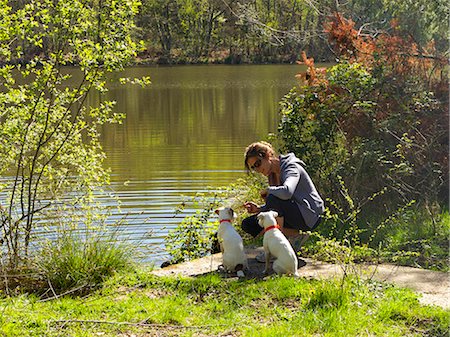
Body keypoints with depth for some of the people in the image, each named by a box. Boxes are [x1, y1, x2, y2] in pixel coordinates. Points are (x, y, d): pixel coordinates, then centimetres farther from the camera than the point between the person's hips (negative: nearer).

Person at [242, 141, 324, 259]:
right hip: (294, 214, 9)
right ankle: (295, 236, -1)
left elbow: (286, 192, -39)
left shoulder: (291, 168, -17)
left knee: (273, 199, -33)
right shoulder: (272, 174, 8)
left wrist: (268, 190, -20)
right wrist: (259, 209, -4)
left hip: (309, 215, -9)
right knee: (248, 224, 1)